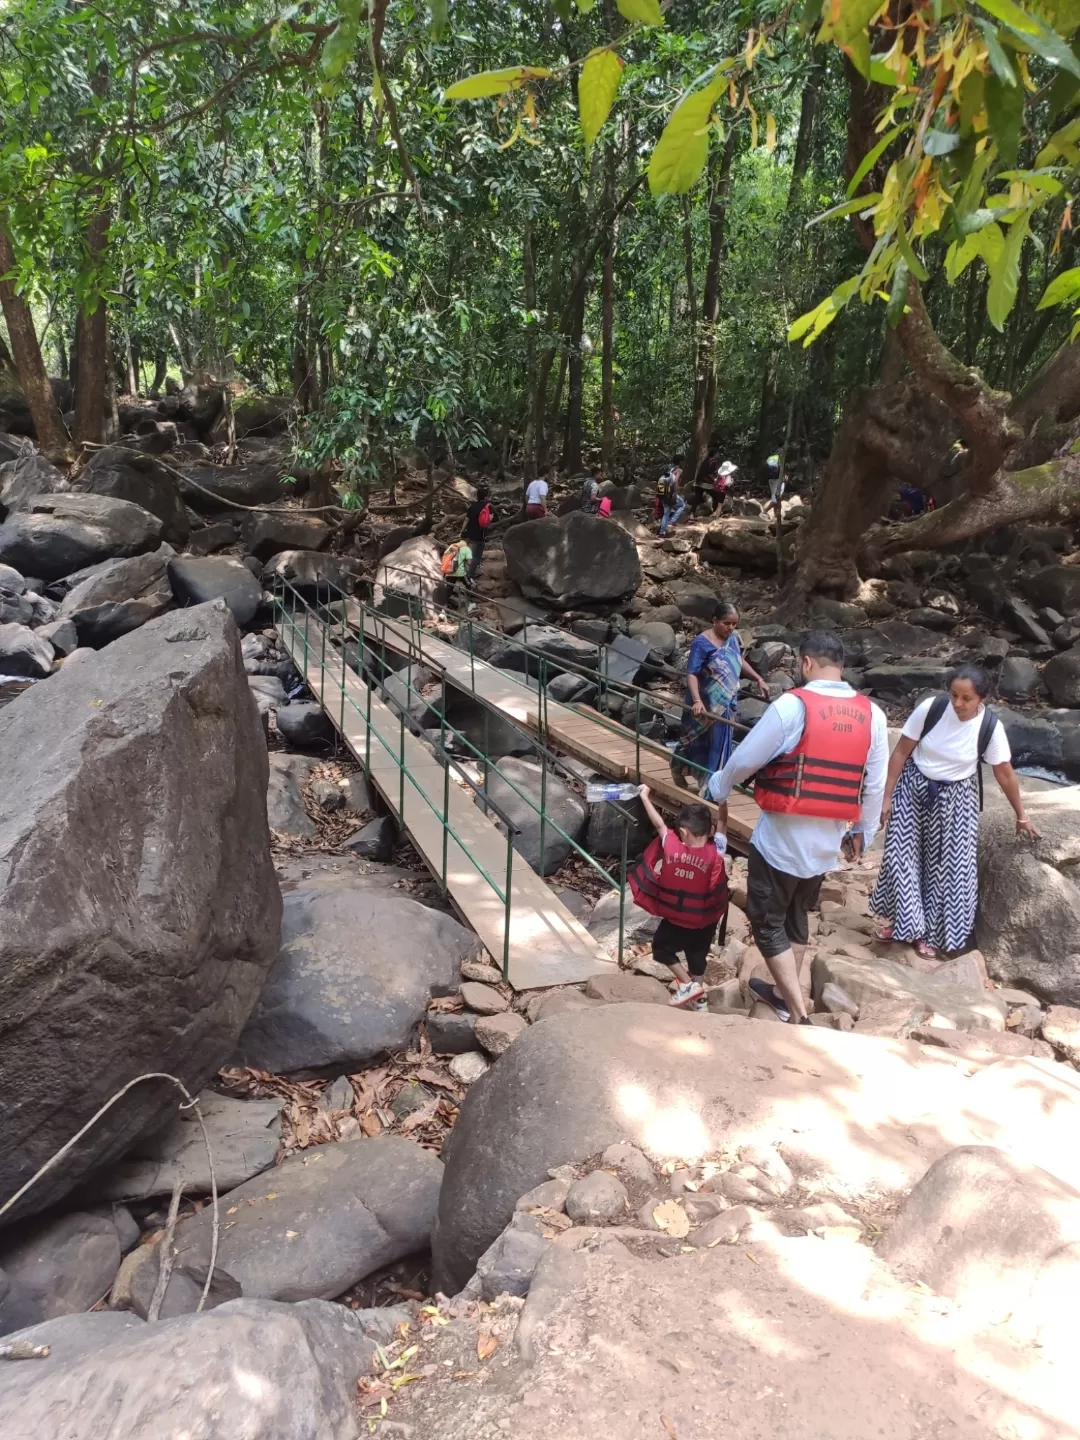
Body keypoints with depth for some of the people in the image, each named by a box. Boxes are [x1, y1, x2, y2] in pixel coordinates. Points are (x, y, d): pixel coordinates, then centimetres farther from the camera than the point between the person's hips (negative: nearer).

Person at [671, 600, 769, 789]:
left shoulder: (733, 638, 1)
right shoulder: (702, 643, -19)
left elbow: (740, 661, 18)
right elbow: (691, 674, -25)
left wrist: (758, 679, 10)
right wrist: (696, 700, -38)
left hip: (726, 703, 6)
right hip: (706, 705, -6)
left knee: (720, 743, 10)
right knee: (699, 743, 8)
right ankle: (678, 768, 32)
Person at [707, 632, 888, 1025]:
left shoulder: (792, 705, -17)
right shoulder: (872, 715, -1)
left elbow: (745, 758, -8)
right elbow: (875, 785, 5)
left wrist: (717, 789, 11)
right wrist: (863, 831, 21)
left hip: (782, 837, -6)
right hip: (827, 841, 6)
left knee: (768, 923, 7)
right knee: (797, 917, 23)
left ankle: (799, 1016, 3)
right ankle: (784, 993, 38)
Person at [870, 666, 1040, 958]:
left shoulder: (990, 726, -19)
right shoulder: (930, 708, -21)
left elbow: (1005, 773, -6)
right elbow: (901, 752, -12)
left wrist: (1021, 817, 3)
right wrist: (887, 797, -10)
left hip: (955, 798, 0)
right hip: (914, 788, 0)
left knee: (948, 864, 6)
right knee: (901, 856, 5)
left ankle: (929, 932, 24)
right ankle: (901, 921, 26)